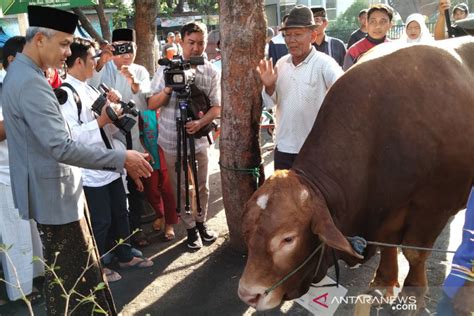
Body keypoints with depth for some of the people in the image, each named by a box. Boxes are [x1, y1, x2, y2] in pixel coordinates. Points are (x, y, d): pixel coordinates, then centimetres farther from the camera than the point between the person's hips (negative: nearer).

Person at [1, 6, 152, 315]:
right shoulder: (31, 83, -24)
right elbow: (61, 148, -31)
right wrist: (122, 158, -28)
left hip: (51, 188, 11)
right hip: (54, 192, -11)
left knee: (65, 270, 23)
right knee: (72, 273, 2)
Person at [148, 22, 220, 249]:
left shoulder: (212, 72, -2)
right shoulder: (166, 68, -4)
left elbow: (217, 107, -5)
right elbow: (151, 104, -4)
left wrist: (201, 122, -23)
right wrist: (168, 89, -22)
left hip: (199, 139, 1)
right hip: (172, 141, -1)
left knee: (202, 187, 13)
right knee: (181, 188, 9)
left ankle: (201, 222, 34)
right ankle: (191, 228, 25)